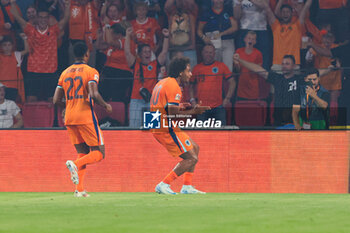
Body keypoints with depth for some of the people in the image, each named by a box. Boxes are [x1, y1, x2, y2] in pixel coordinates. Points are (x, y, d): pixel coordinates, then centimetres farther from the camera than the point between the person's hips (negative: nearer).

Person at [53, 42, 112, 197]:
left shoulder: (65, 73, 12)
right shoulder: (91, 72, -5)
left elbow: (56, 100, 9)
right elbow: (94, 95, -20)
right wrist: (106, 106, -3)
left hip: (70, 119, 6)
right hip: (86, 117, -6)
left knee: (82, 153, 14)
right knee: (99, 153, 1)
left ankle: (79, 189, 0)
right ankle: (75, 164, -27)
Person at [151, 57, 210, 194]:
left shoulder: (162, 83, 18)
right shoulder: (173, 86, -14)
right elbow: (172, 113, -21)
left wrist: (182, 107, 16)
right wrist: (192, 112, -12)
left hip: (158, 128, 11)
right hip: (167, 130, -11)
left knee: (194, 148, 20)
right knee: (191, 158, -9)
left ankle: (187, 187, 16)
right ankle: (163, 185, -12)